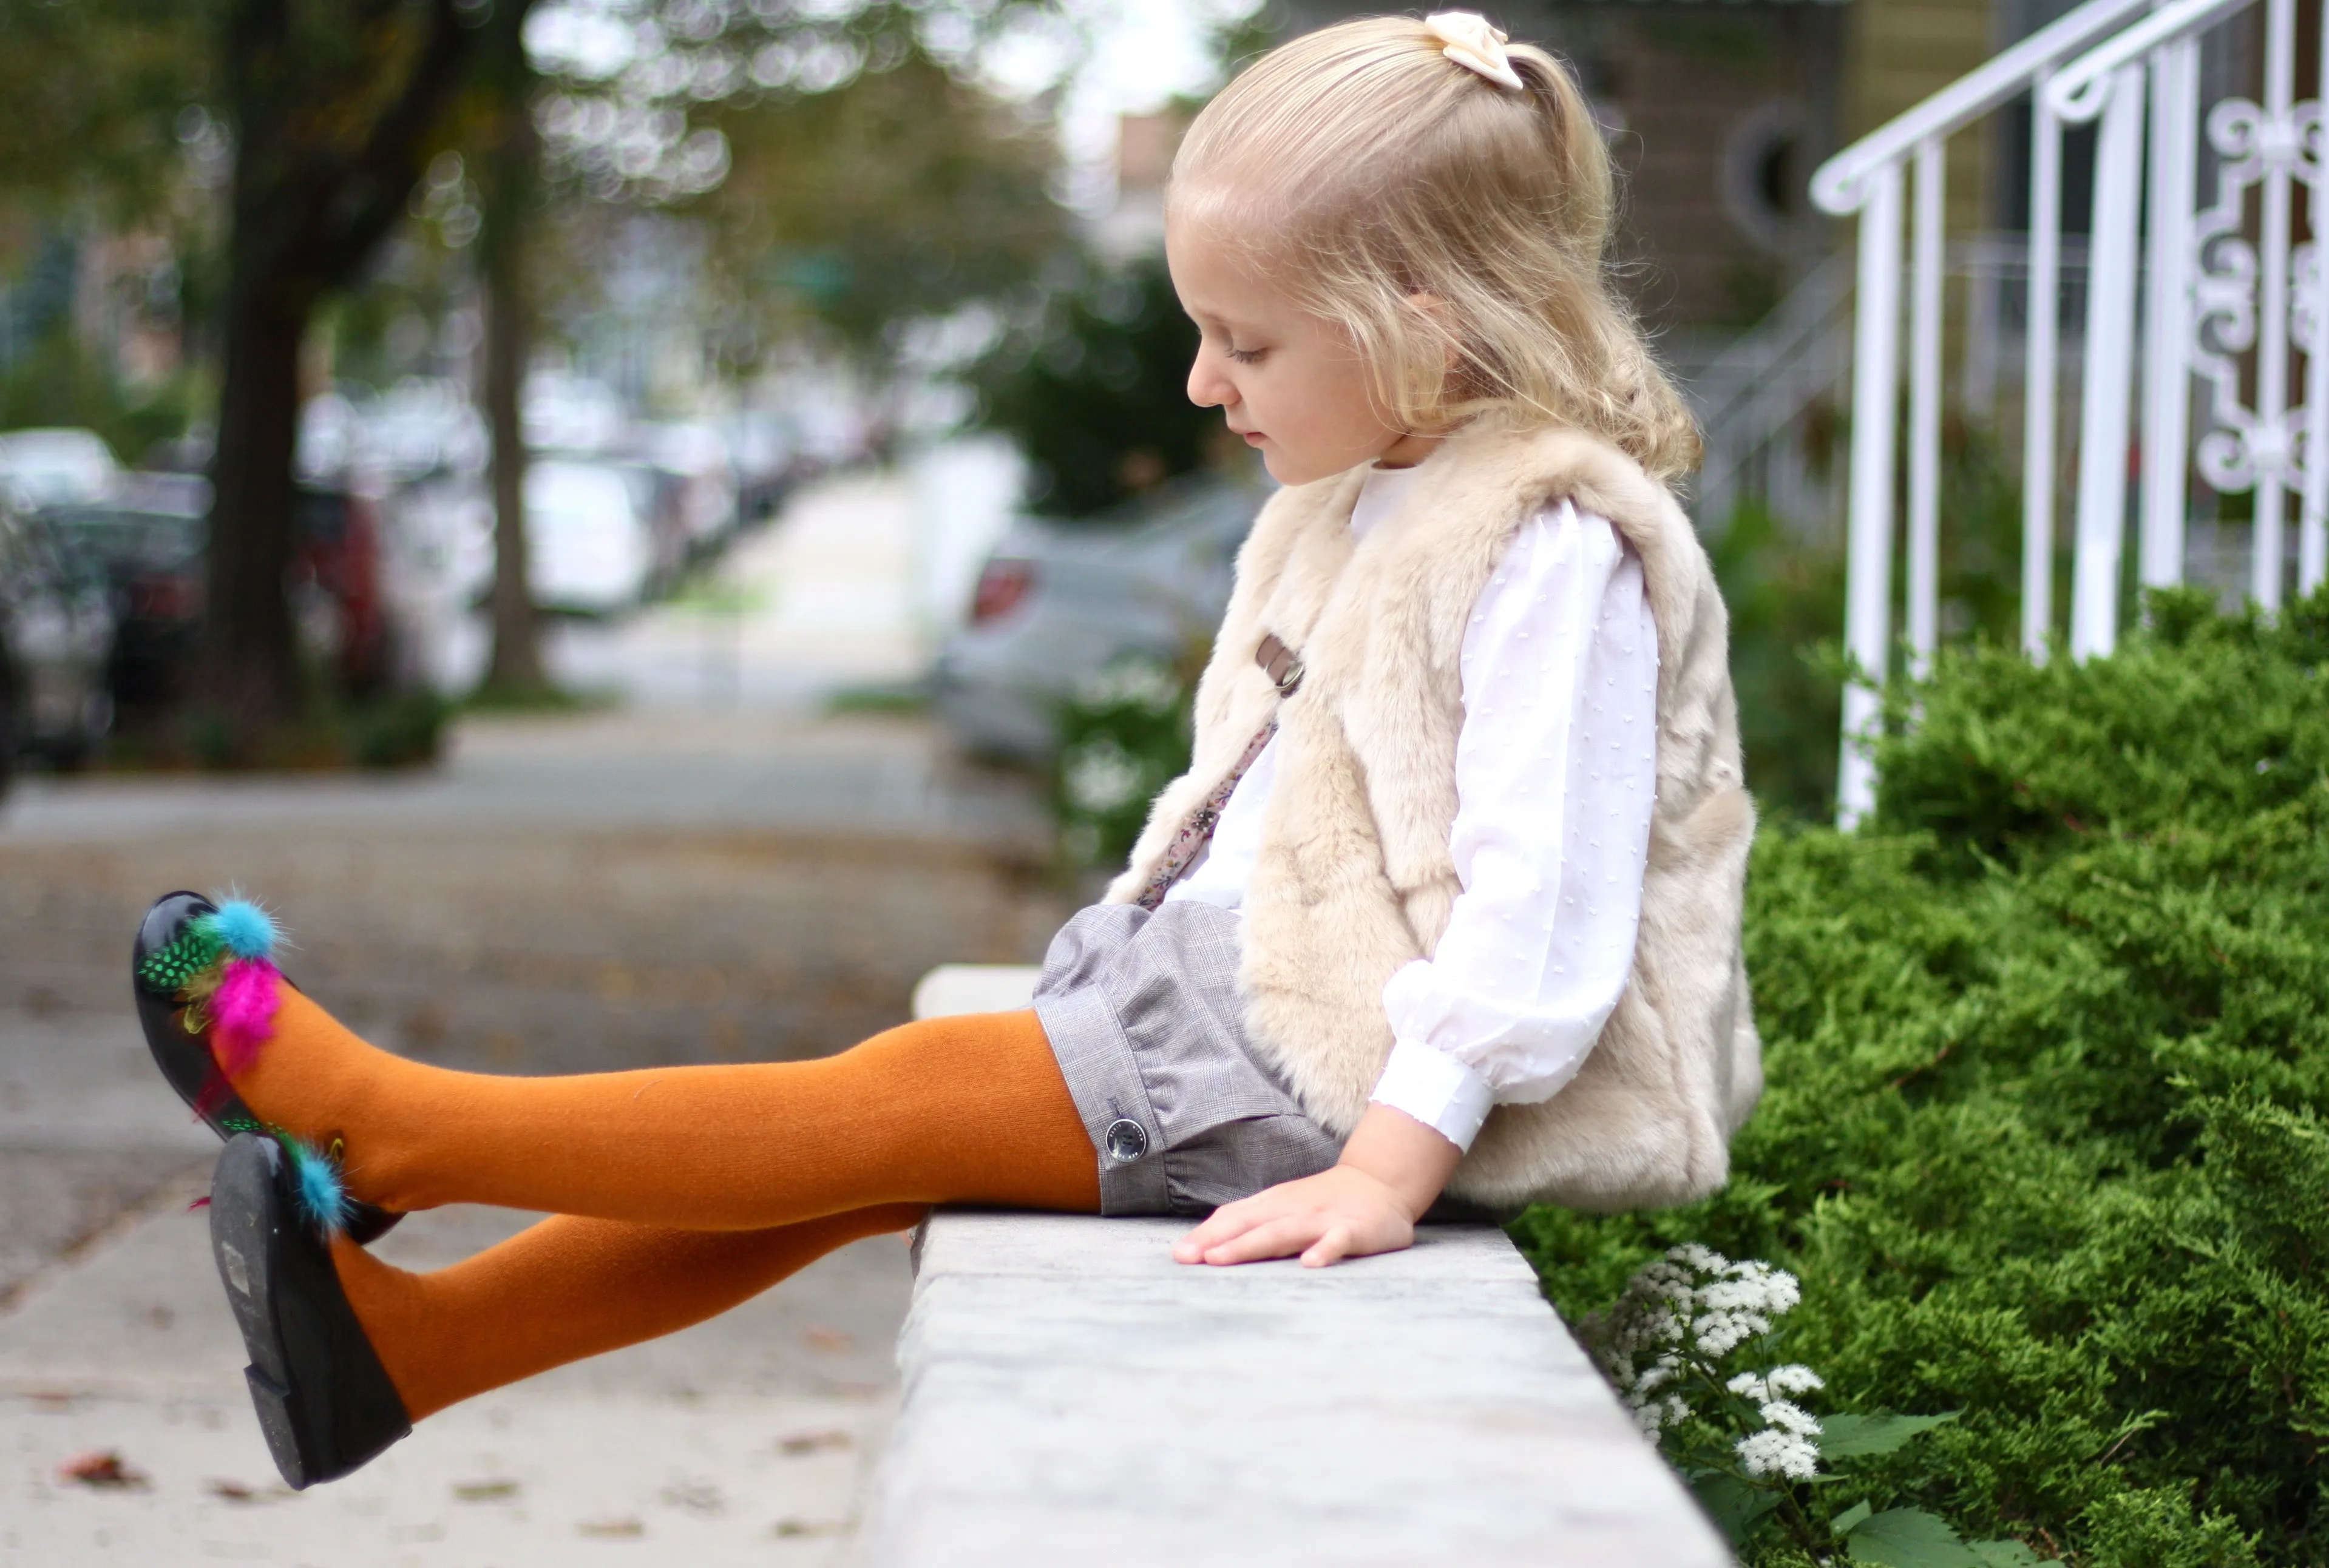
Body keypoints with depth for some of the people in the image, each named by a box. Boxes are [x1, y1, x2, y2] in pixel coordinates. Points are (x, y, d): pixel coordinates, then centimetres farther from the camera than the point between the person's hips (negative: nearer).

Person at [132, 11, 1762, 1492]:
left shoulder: (1554, 547, -18)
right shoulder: (1349, 515, 15)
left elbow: (1542, 912, -25)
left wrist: (1388, 1170, -29)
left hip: (1329, 1066, -9)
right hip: (1222, 995, 9)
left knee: (905, 1101, -10)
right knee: (865, 1155, 0)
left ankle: (392, 1127, -5)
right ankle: (400, 1338, -3)